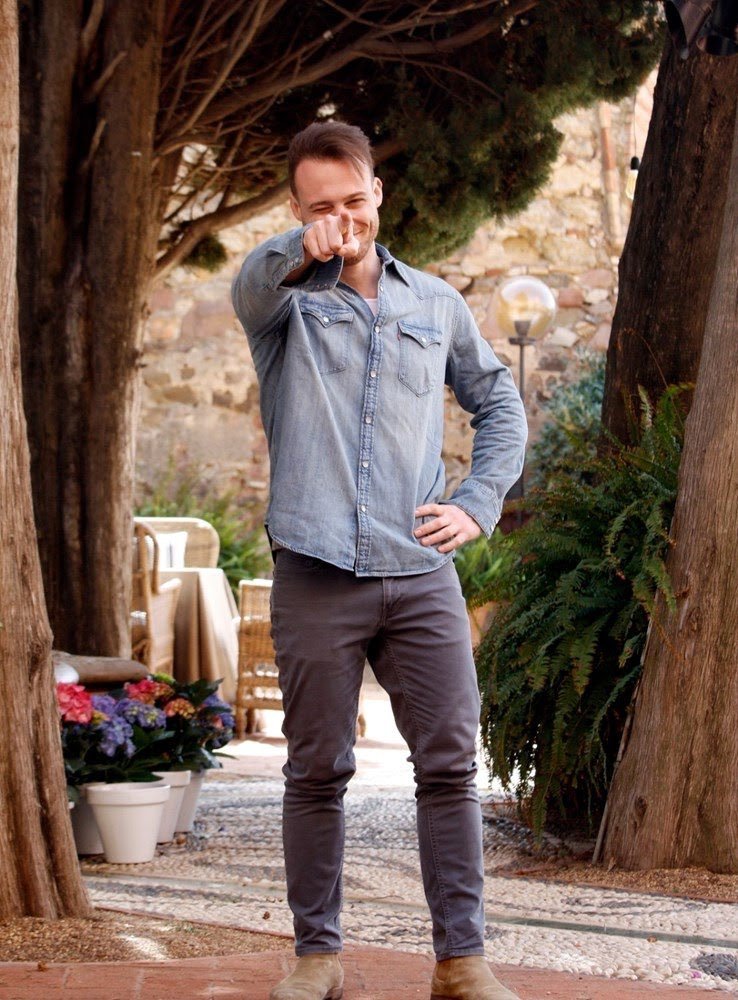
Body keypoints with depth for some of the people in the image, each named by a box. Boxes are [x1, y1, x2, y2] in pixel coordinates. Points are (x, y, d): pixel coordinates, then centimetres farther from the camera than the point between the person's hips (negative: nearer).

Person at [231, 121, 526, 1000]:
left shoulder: (435, 304, 15)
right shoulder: (287, 297, 4)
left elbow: (500, 403, 23)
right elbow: (250, 290, -21)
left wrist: (479, 504, 6)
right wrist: (303, 250, -46)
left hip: (421, 573, 2)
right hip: (316, 574, -2)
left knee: (450, 763, -1)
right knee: (317, 772, 4)